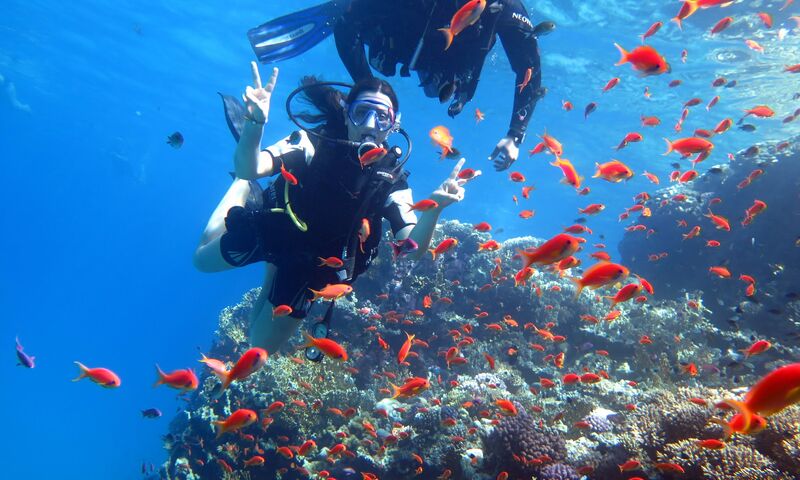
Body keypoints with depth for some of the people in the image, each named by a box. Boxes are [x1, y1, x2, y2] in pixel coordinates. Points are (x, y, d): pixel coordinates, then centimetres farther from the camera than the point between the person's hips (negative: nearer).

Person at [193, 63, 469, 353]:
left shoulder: (390, 179, -20)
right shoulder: (314, 144, -25)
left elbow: (412, 248, -29)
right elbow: (248, 168, -38)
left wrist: (434, 208, -49)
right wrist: (254, 125, -59)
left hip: (310, 266, 1)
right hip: (265, 230, -1)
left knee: (262, 346, 16)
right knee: (203, 258, 26)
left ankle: (274, 270, 38)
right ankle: (243, 189, 40)